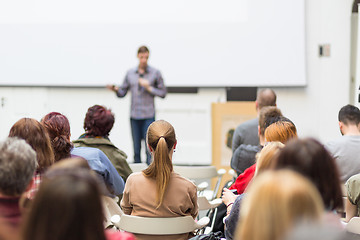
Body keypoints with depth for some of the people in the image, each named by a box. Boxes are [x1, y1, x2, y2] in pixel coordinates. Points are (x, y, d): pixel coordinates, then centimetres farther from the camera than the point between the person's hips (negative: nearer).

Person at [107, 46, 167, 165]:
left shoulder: (155, 73, 2)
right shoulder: (130, 73, 10)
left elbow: (163, 93, 2)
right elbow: (123, 92, 12)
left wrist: (149, 87, -10)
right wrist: (116, 89, -9)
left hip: (149, 116, -3)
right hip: (134, 115, 3)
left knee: (150, 149, -8)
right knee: (136, 149, 6)